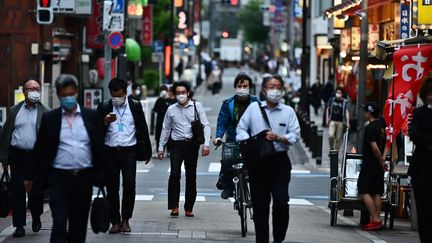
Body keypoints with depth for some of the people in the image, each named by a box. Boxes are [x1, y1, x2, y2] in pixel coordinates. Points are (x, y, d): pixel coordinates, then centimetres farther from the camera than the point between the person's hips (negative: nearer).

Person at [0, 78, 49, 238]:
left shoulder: (45, 113, 3)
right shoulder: (15, 111, 9)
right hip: (17, 156, 1)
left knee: (36, 191, 3)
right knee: (17, 191, -1)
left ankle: (36, 219, 28)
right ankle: (19, 226, 4)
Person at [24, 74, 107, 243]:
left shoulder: (91, 116, 6)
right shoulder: (49, 118, 3)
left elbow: (99, 148, 8)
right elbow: (39, 150, 7)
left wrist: (101, 176, 4)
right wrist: (31, 177, 7)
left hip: (84, 179, 2)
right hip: (59, 179, -2)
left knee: (79, 227, 9)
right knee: (59, 224, -10)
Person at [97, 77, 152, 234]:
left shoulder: (135, 106, 3)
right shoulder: (104, 108, 4)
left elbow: (143, 129, 8)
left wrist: (147, 151, 9)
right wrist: (105, 122, -18)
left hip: (129, 151, -1)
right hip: (110, 152, 1)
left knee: (129, 185, -10)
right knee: (112, 188, 1)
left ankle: (125, 219, 4)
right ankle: (115, 222, 7)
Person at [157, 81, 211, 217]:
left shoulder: (197, 106, 3)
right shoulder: (171, 109, 8)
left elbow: (206, 125, 0)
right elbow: (165, 129, 16)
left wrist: (206, 144, -10)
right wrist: (161, 147, 13)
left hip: (192, 144, 0)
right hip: (177, 145, 0)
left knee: (191, 177, 5)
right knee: (174, 174, -16)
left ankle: (189, 208, 14)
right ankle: (174, 206, -12)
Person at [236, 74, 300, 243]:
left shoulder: (288, 111, 7)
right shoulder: (253, 108, 9)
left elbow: (295, 135, 1)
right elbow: (241, 129, 9)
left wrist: (278, 138, -15)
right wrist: (248, 141, -10)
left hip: (279, 161, -1)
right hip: (257, 161, 1)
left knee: (281, 202, -12)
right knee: (259, 204, 5)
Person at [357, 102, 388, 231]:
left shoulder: (370, 128, -17)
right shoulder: (382, 125, 9)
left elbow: (374, 148, -23)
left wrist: (381, 162, -11)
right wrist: (383, 159, 6)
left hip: (369, 163, -8)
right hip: (379, 166, 8)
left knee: (364, 192, -5)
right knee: (376, 192, 11)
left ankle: (375, 220, -10)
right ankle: (377, 220, 12)